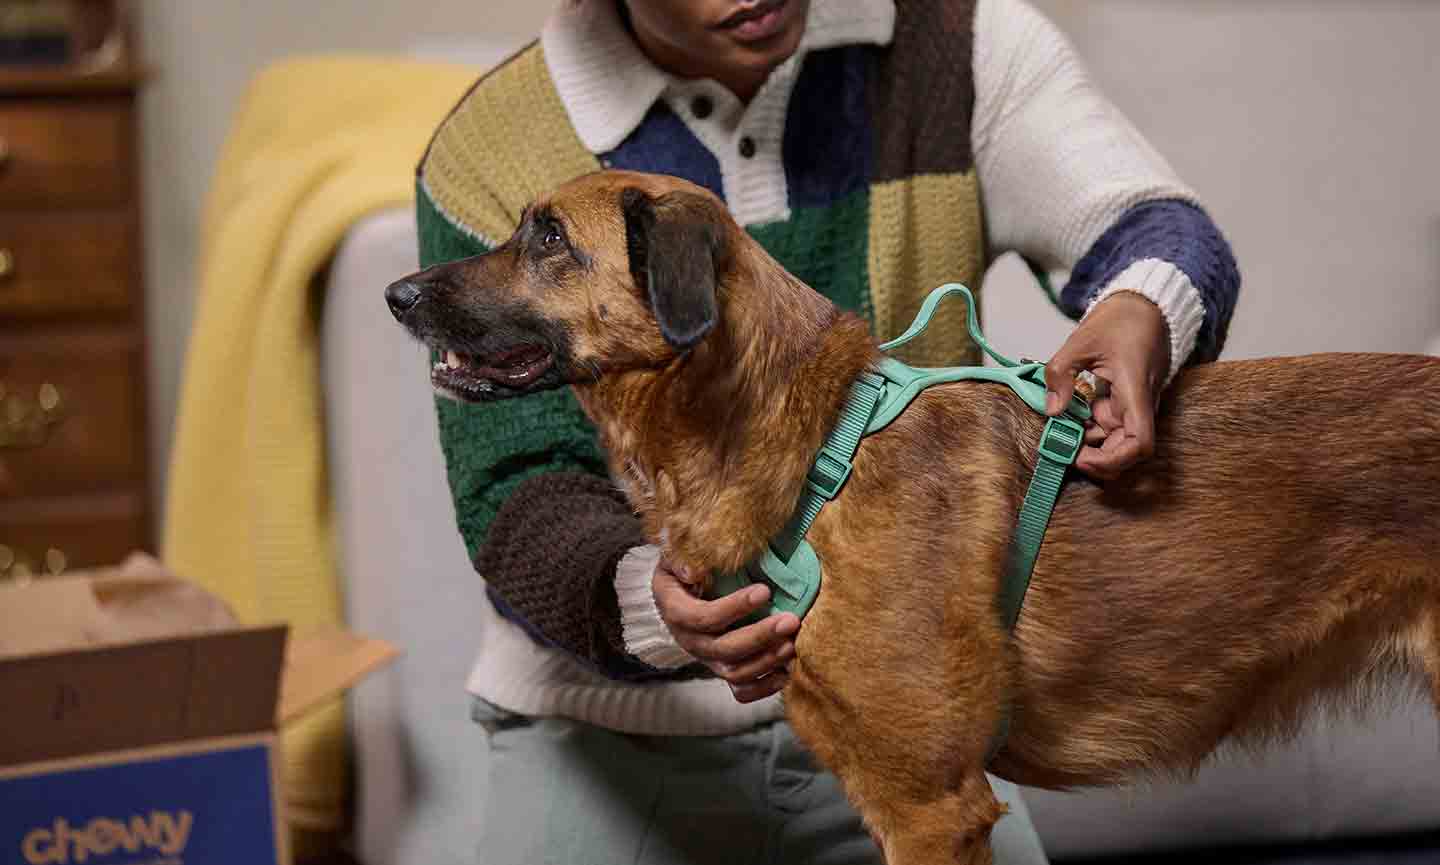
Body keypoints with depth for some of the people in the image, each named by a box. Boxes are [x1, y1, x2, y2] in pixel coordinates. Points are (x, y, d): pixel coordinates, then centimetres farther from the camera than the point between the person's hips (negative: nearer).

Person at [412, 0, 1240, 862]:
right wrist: (644, 599, -38)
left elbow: (1158, 230, -15)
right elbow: (516, 497, -16)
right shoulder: (493, 154, -13)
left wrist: (1143, 311, -40)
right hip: (619, 719, -2)